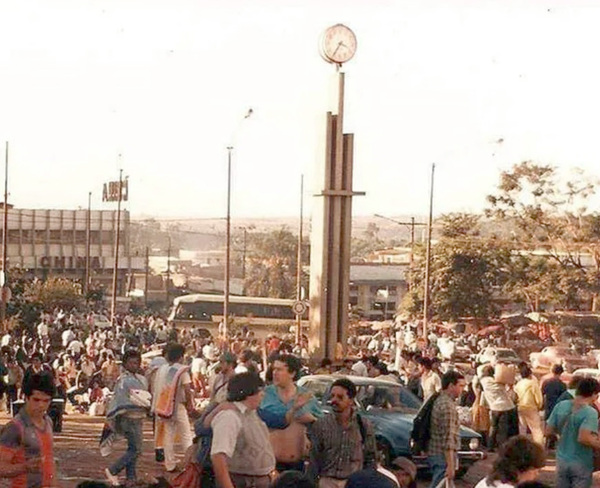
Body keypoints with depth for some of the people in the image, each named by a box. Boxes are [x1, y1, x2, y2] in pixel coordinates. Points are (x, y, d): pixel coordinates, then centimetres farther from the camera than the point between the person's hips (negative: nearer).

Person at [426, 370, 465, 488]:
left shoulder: (440, 400, 13)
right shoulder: (448, 406, -18)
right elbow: (448, 438, -23)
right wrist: (450, 465, -24)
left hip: (435, 454, 10)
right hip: (443, 456, -10)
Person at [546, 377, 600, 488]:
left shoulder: (560, 406, -1)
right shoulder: (590, 412, -18)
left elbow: (549, 431, 3)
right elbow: (583, 438, -30)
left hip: (562, 461, 5)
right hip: (581, 464, -5)